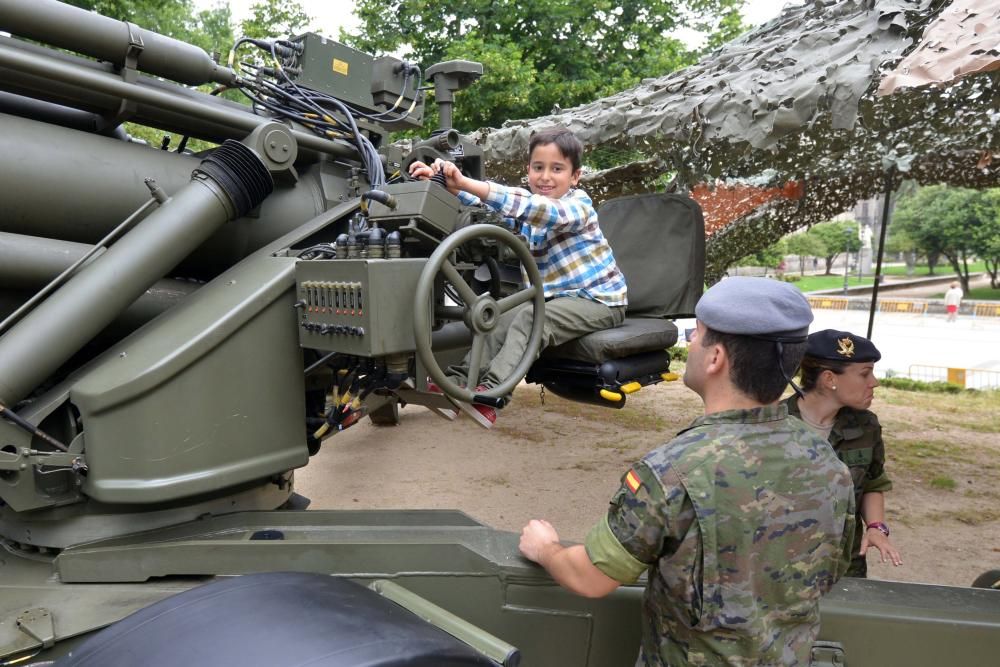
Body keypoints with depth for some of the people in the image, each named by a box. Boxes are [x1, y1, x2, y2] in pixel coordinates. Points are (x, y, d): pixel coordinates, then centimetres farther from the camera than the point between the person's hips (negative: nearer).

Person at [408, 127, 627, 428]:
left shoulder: (578, 204, -15)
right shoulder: (526, 207, 7)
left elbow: (545, 210, -36)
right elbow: (485, 206, -7)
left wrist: (467, 184, -47)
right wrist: (445, 182, -29)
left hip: (599, 299, -7)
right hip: (558, 297, 7)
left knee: (531, 316, -29)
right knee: (504, 319, -16)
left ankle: (491, 392, -35)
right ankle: (459, 380, -16)